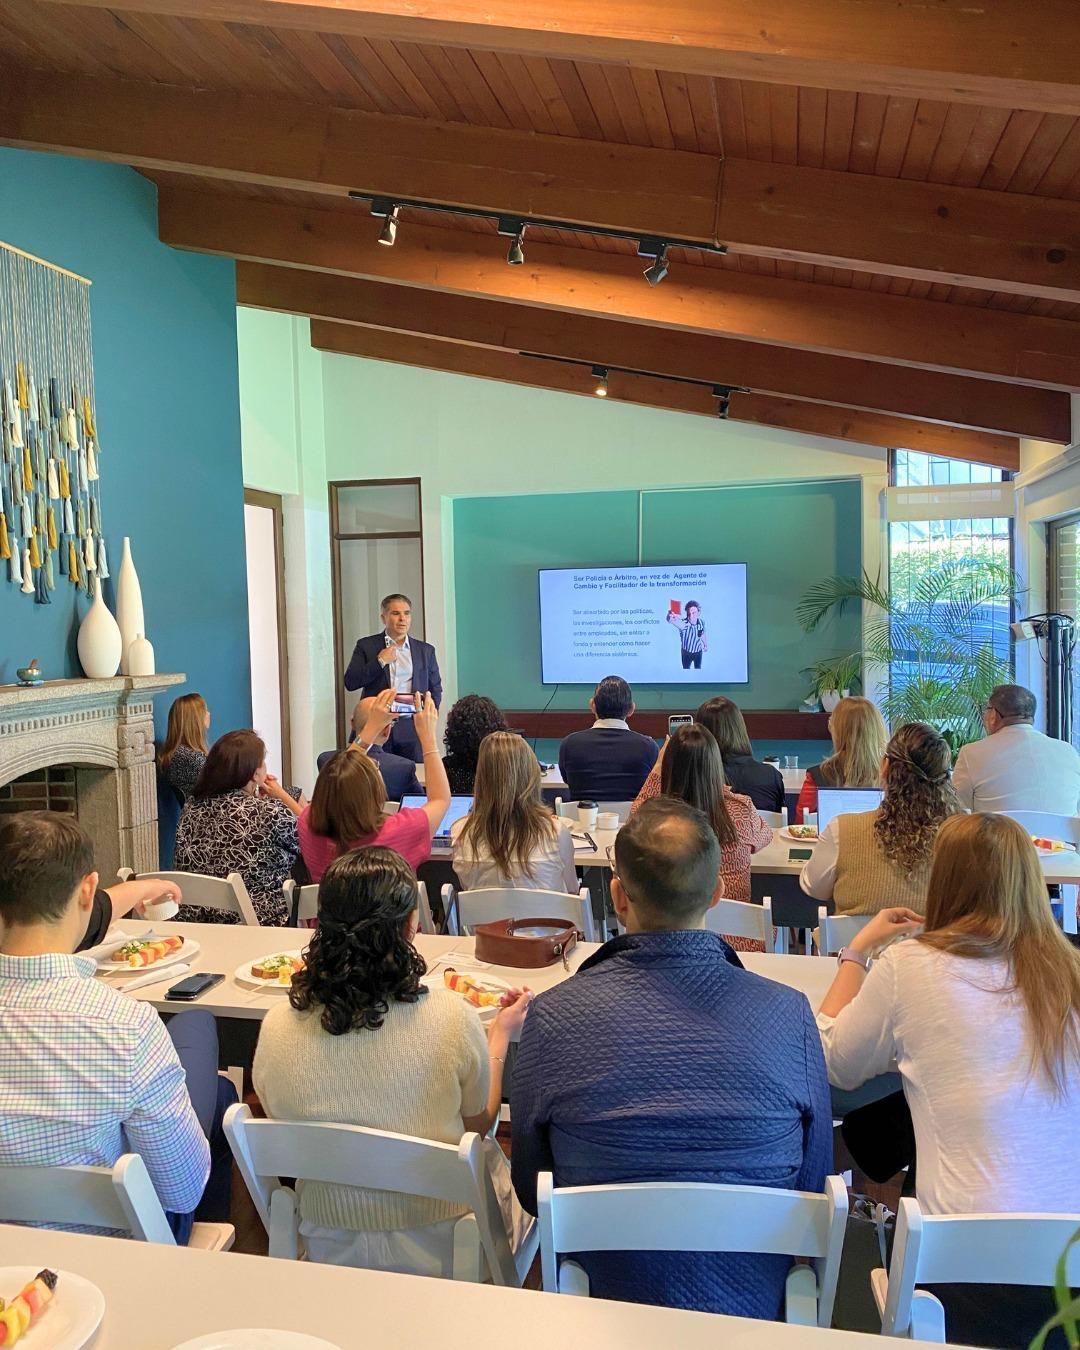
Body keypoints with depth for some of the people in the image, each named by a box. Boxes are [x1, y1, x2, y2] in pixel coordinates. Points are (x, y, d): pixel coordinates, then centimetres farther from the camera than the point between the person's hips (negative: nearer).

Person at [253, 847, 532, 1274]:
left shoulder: (277, 1028, -19)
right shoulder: (451, 1017, -25)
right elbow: (480, 1123, -6)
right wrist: (500, 1036, 9)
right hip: (442, 1251, -3)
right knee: (493, 1155, 28)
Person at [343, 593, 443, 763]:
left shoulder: (425, 650, 14)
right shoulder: (366, 646, 8)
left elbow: (435, 688, 20)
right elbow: (350, 682, -1)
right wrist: (380, 661, -7)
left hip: (412, 729, 2)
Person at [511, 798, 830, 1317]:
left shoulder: (553, 1016, -21)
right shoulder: (788, 1015, -19)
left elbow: (530, 1191, -4)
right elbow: (813, 1184, -3)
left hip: (605, 1296, 0)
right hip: (751, 1303, 1)